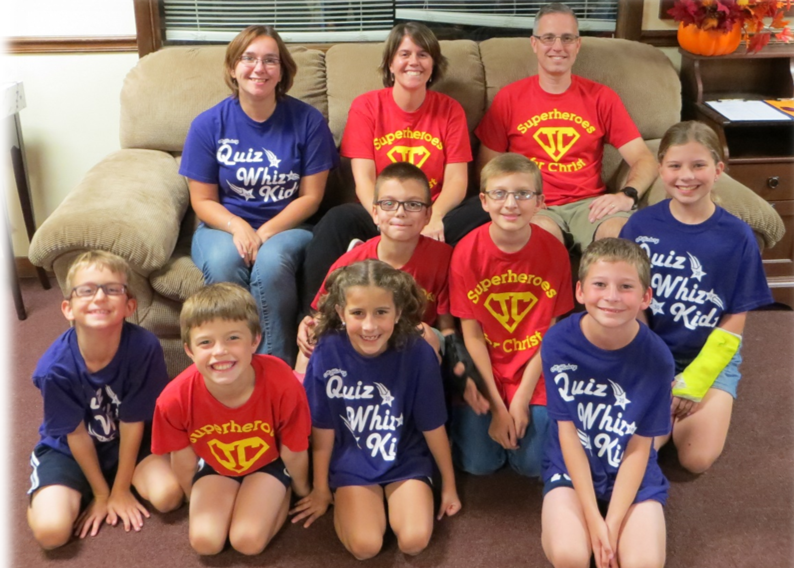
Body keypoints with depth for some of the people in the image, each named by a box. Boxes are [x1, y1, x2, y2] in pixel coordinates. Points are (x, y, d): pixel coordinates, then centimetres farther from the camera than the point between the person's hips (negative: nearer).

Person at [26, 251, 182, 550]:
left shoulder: (145, 347, -29)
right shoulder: (55, 367, -29)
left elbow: (132, 422, -18)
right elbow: (76, 434, -15)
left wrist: (120, 489, -10)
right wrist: (101, 494, -6)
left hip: (125, 442, 1)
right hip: (67, 448, -1)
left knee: (168, 495, -20)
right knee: (51, 531, -19)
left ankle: (118, 479, 10)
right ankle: (42, 494, 15)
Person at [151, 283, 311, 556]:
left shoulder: (282, 386, -37)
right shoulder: (176, 399, -32)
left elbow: (294, 454, -16)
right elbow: (182, 459, -8)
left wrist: (303, 493, 3)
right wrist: (198, 502, 9)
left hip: (268, 462, -2)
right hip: (215, 464, 2)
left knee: (248, 541, -16)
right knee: (205, 541, -13)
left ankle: (280, 495, 14)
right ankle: (232, 498, 16)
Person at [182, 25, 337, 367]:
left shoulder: (307, 120, -5)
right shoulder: (208, 124, -3)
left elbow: (310, 196, -3)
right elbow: (203, 201, 1)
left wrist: (266, 232, -17)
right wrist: (239, 228, -19)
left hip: (287, 225, -1)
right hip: (225, 225, 1)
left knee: (272, 262, -35)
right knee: (223, 263, -33)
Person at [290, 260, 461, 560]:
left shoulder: (418, 354, -20)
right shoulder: (327, 354, -20)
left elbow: (433, 428, -7)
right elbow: (323, 431, -8)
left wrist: (449, 486, 6)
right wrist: (321, 491, 5)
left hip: (406, 460, 1)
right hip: (351, 464, 0)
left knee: (414, 541, -16)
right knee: (365, 546, -17)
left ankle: (393, 498, 14)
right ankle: (344, 501, 13)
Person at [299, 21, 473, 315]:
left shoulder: (449, 109, 8)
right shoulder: (366, 106, 5)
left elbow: (456, 179, -2)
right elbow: (364, 179, -6)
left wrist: (433, 217, -25)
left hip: (432, 218, 1)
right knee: (338, 220, -33)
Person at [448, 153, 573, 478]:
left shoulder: (554, 252, -10)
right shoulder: (466, 252, -13)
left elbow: (550, 332, -7)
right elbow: (472, 334, -10)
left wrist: (522, 397, -13)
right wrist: (497, 406, -12)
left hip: (534, 371, 1)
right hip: (484, 369, 0)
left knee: (532, 464, -7)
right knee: (478, 464, -8)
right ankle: (462, 420, 22)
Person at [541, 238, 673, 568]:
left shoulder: (656, 359, -16)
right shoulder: (558, 342, -17)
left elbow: (639, 448, -10)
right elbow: (567, 433, -12)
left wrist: (613, 524, -16)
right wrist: (592, 518, -15)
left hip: (632, 472, 1)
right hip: (571, 467, 0)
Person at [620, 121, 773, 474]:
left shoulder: (737, 237, -9)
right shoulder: (641, 226, -8)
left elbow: (734, 322, -5)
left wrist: (694, 382, -12)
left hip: (712, 357, 0)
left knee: (697, 459, -15)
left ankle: (682, 403, 16)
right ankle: (671, 406, 15)